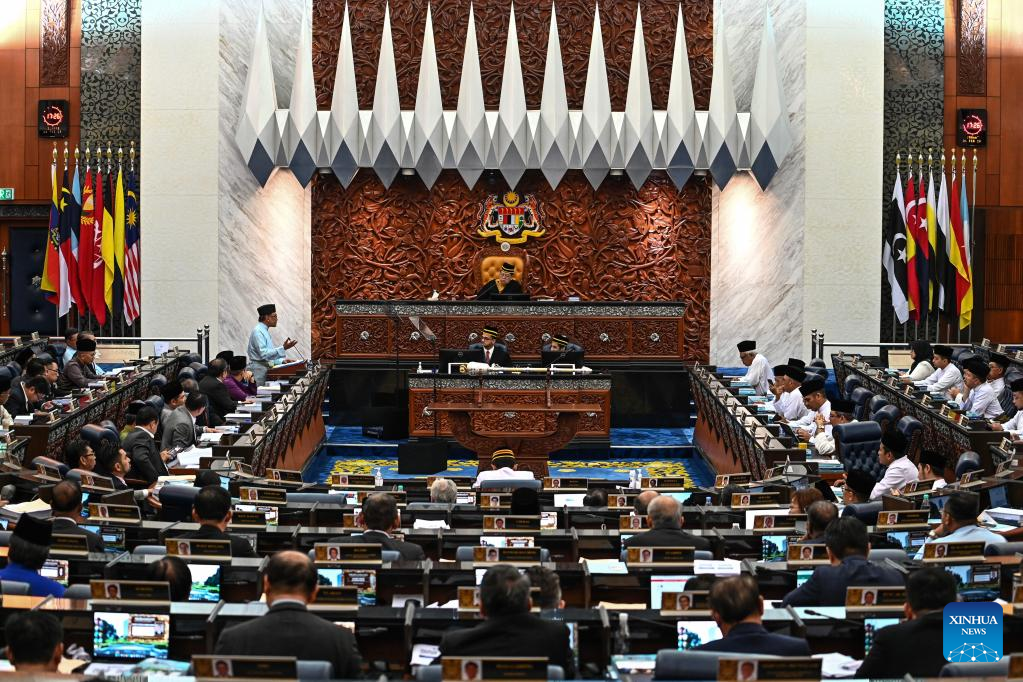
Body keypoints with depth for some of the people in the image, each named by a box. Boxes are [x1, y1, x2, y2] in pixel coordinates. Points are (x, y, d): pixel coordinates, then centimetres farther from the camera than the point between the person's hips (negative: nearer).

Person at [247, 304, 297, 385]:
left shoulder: (265, 331, 18)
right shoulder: (258, 331, -13)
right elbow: (264, 354, -23)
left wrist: (282, 361, 10)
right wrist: (283, 348, -25)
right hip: (259, 371, -10)